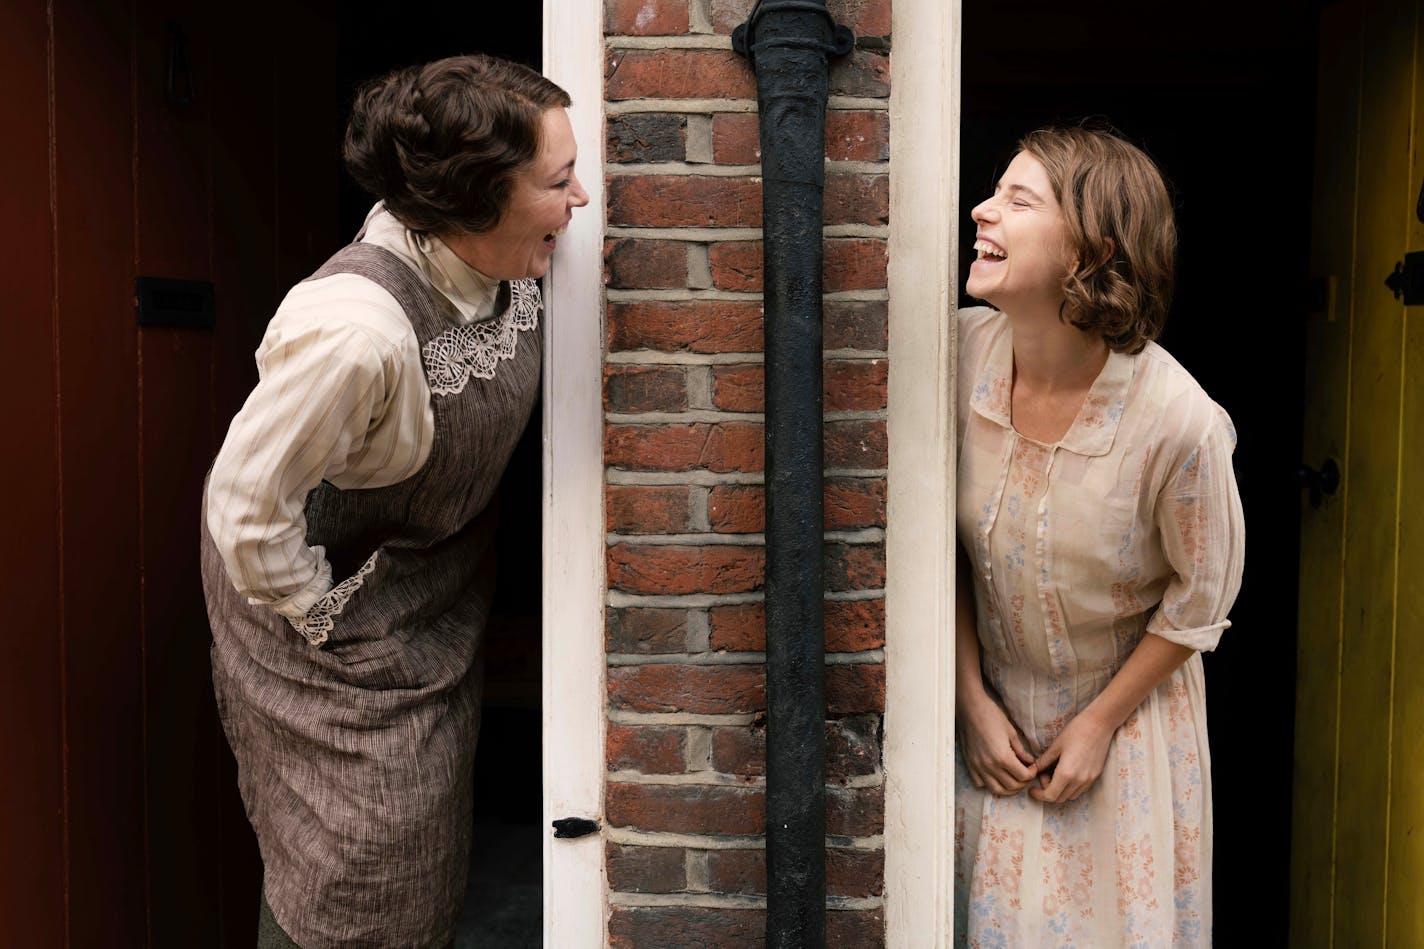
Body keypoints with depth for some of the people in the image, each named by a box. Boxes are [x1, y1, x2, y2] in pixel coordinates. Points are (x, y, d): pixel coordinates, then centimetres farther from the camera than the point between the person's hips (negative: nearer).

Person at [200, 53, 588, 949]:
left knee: (433, 830, 20)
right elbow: (248, 505, -28)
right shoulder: (355, 329, -39)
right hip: (339, 598, -7)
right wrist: (318, 618, -15)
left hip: (442, 573, 7)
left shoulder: (508, 260, -16)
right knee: (353, 874, 7)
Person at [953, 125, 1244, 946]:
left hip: (1129, 702, -2)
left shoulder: (1179, 421, -27)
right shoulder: (964, 350, -17)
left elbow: (1201, 599, -10)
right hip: (994, 703, 3)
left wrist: (1100, 722, -4)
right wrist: (972, 699, -3)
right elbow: (944, 543, -5)